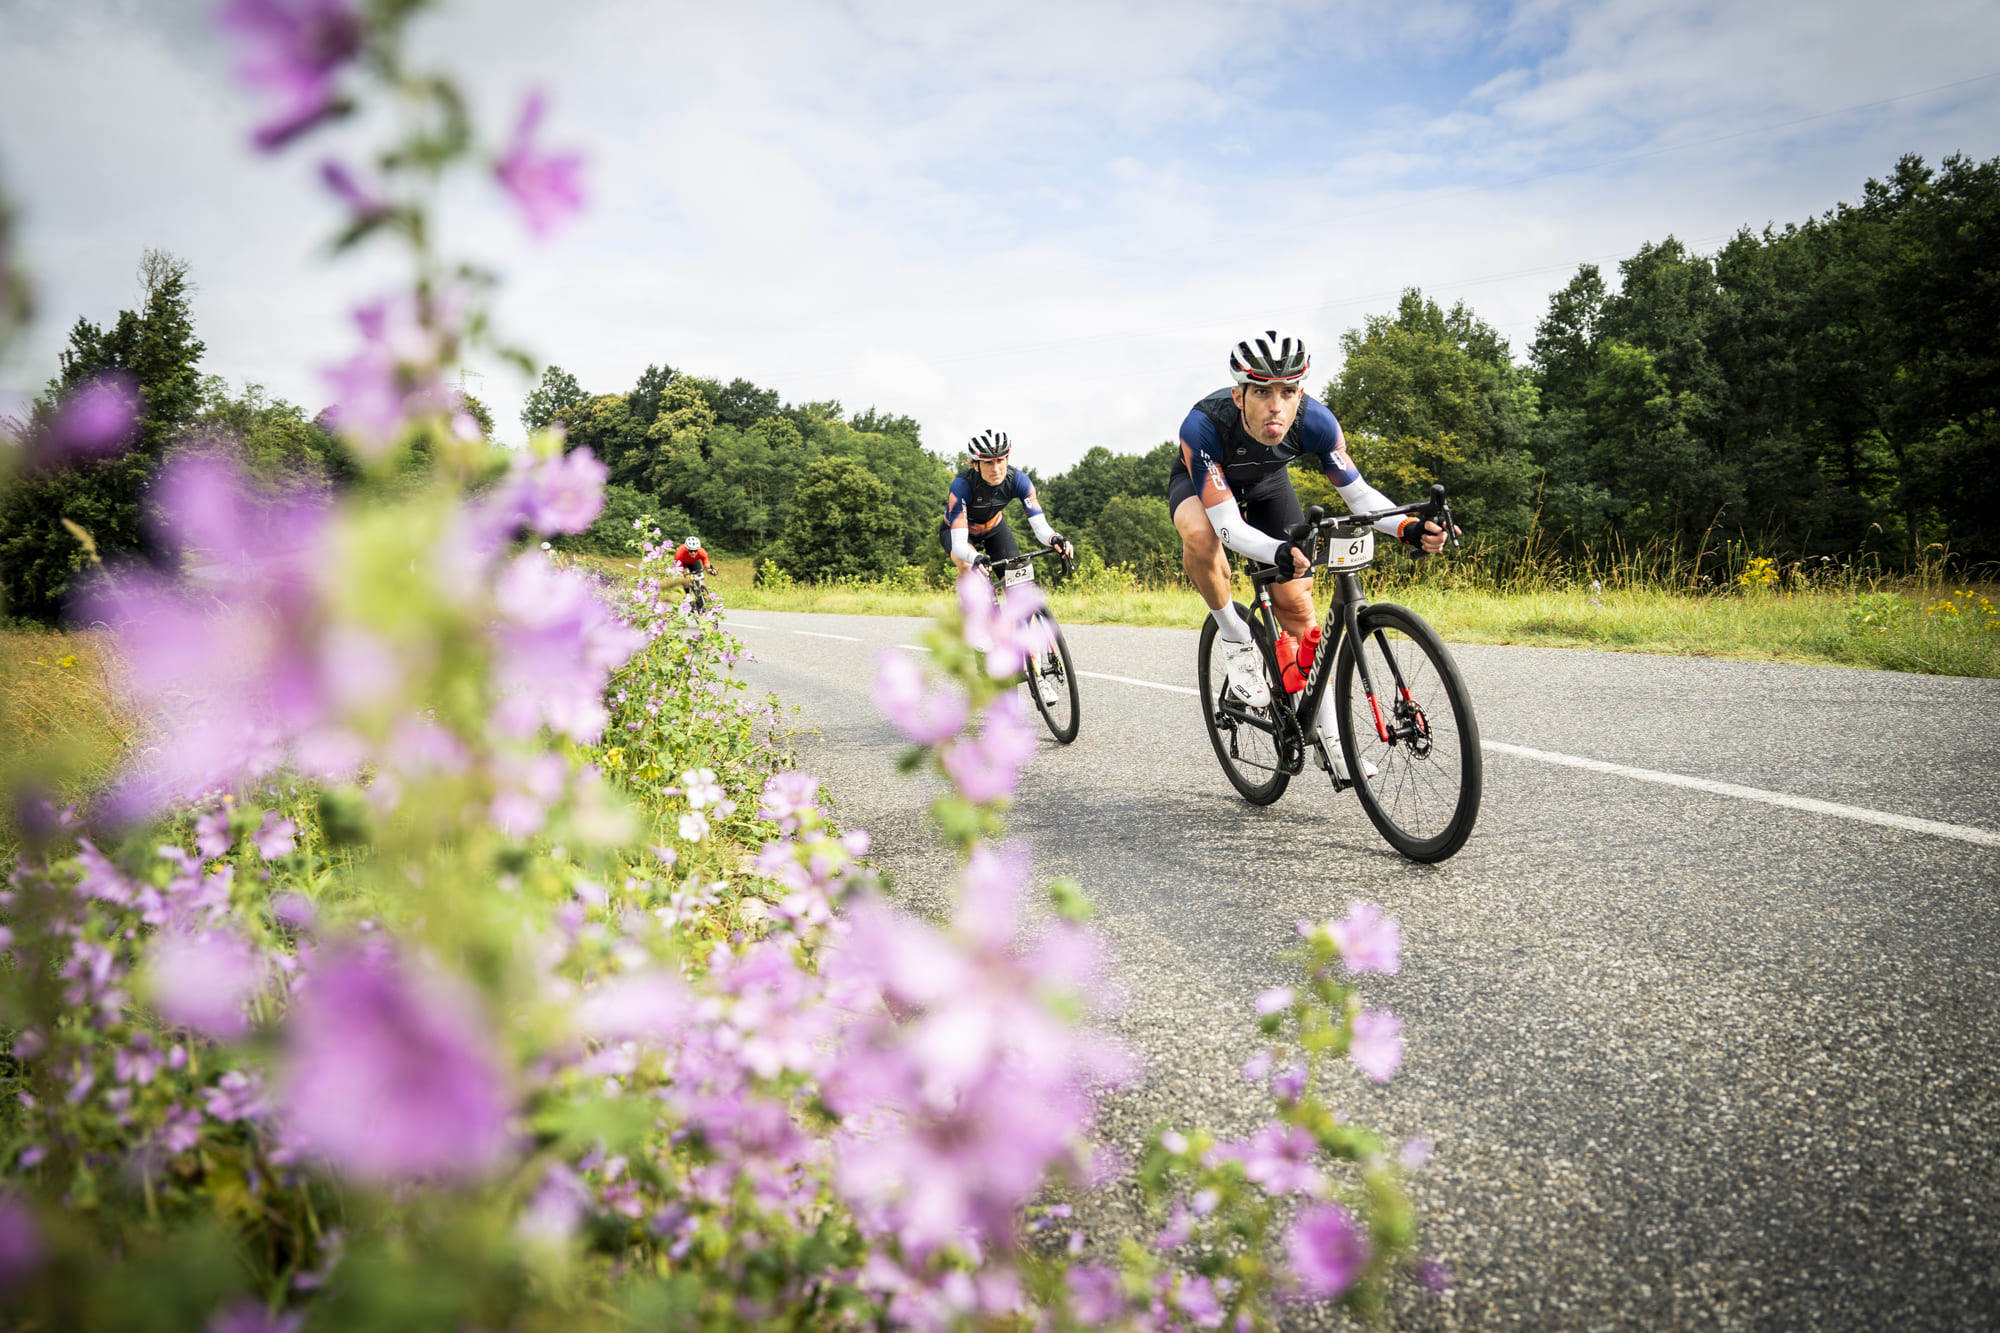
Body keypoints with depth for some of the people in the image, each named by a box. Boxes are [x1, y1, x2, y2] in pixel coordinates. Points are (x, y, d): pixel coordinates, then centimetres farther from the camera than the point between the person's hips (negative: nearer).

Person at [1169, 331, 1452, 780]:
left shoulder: (1315, 420, -32)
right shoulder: (1204, 426, -41)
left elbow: (1358, 493, -23)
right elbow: (1228, 526, -41)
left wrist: (1408, 528, -42)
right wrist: (1280, 553, -61)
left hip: (1268, 482, 3)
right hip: (1203, 480, -2)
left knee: (1296, 603, -5)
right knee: (1199, 533, -39)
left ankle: (1330, 736, 5)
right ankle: (1236, 637, -13)